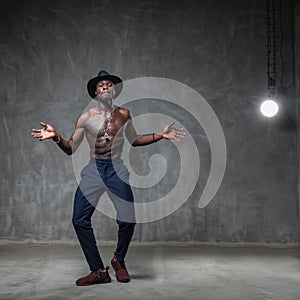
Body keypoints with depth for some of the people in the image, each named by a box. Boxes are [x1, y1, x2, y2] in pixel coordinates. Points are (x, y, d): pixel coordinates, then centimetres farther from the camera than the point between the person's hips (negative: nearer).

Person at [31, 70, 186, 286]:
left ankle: (119, 260, 21)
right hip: (94, 169, 0)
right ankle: (98, 271, 5)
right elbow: (70, 149, 4)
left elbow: (134, 140, 20)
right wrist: (56, 137, -15)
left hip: (117, 169, 0)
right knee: (80, 220, -9)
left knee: (127, 220, -10)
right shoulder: (86, 118, 3)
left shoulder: (123, 114, 7)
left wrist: (160, 135, 10)